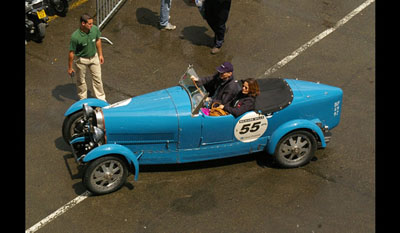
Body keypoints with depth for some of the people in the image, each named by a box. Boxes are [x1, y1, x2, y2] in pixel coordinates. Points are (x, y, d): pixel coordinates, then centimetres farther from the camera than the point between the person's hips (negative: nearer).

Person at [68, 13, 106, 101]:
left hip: (94, 57, 4)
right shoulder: (75, 37, -32)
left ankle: (101, 98, 31)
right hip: (81, 60, -4)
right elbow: (71, 52, -20)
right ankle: (83, 99, 39)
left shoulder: (95, 29, -19)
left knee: (97, 78, 13)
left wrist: (100, 54, 10)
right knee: (81, 81, 17)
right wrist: (70, 68, -11)